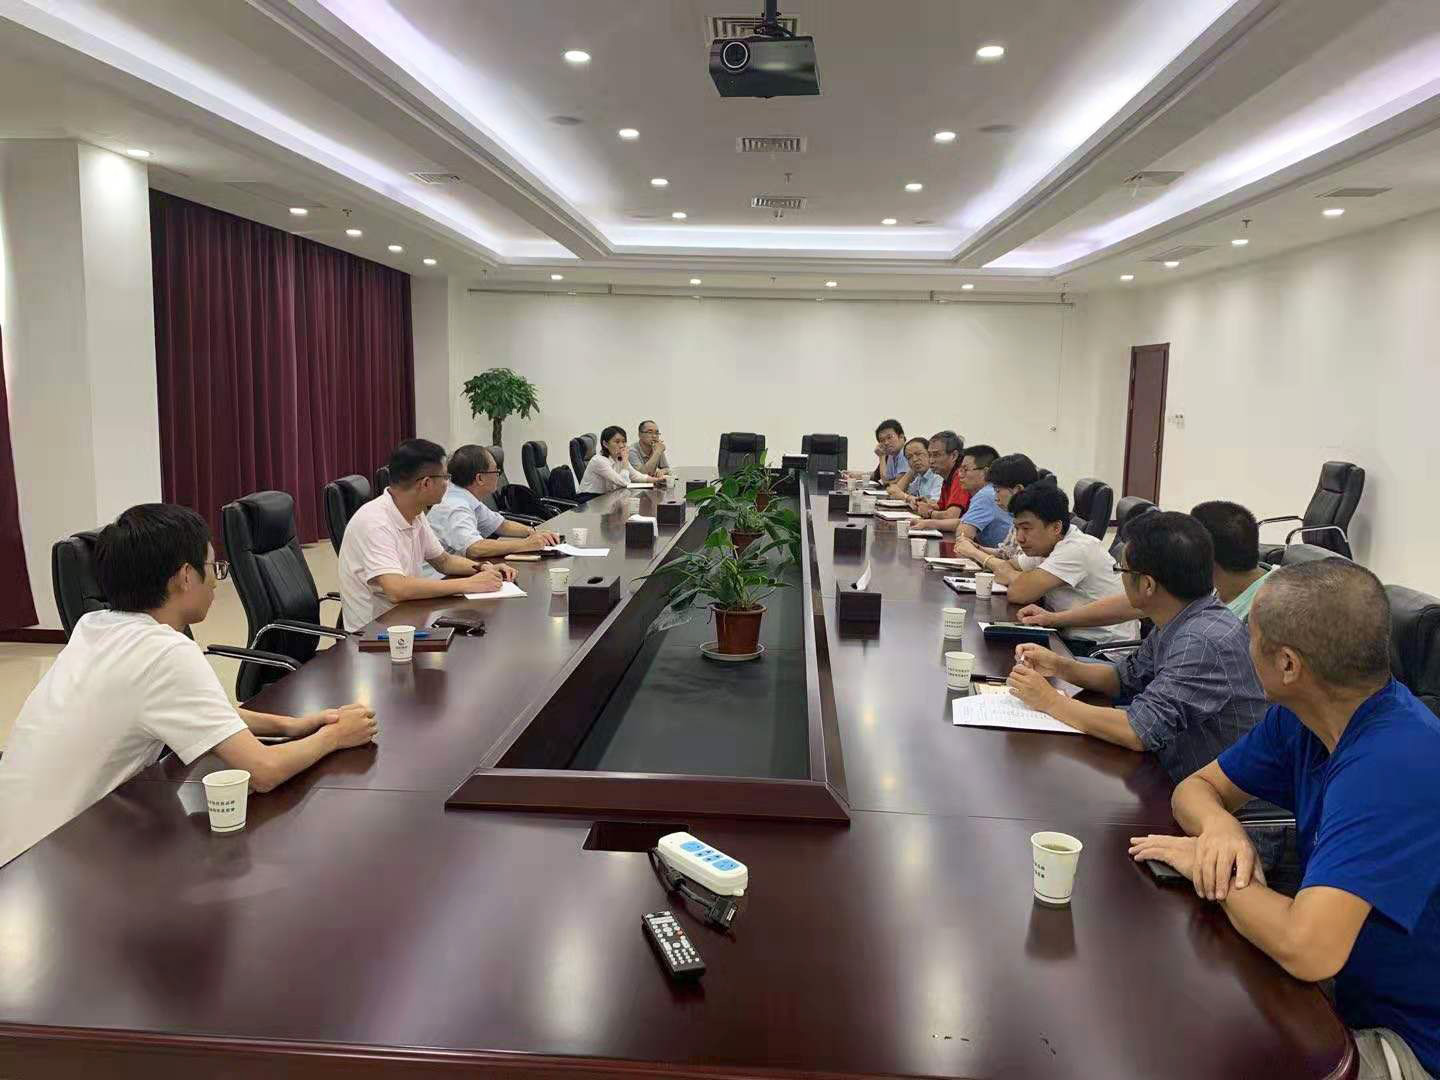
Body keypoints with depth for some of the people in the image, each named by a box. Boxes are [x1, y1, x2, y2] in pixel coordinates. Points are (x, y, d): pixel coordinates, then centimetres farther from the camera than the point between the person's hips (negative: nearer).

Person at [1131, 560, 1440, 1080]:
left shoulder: (1394, 764, -32)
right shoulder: (1298, 720, -6)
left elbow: (1306, 949, -39)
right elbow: (1198, 787, 6)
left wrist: (1207, 864, -20)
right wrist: (1220, 827, -18)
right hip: (1343, 991, 7)